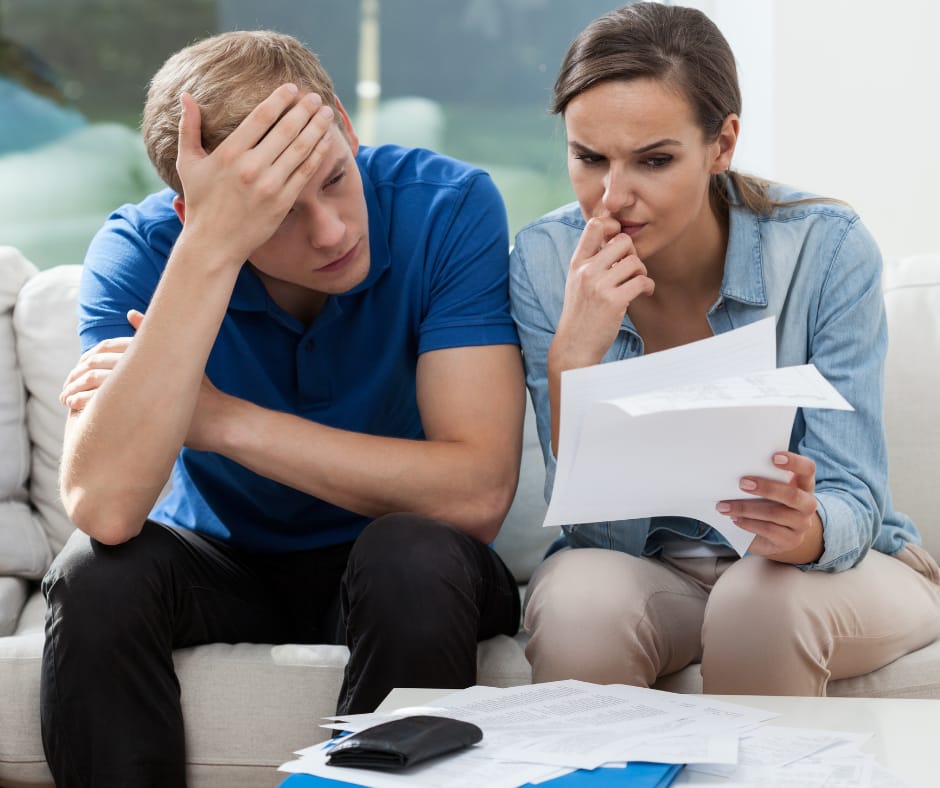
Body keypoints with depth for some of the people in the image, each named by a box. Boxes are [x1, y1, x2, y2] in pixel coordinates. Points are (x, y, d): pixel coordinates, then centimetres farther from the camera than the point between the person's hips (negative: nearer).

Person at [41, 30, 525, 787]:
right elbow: (104, 508, -34)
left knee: (417, 556, -32)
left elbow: (478, 493, -27)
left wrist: (219, 419, -26)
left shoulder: (448, 207, -20)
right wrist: (212, 246, -39)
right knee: (98, 573, -28)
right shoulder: (139, 250, -18)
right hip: (217, 565, 1)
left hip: (393, 573, -1)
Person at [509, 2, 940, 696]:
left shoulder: (827, 248, -18)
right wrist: (573, 358, -32)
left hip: (837, 567, 0)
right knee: (579, 602, -32)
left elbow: (852, 499, -18)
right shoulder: (546, 261, -13)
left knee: (763, 601, -34)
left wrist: (804, 528, -42)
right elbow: (596, 526, -16)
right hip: (640, 568, 1)